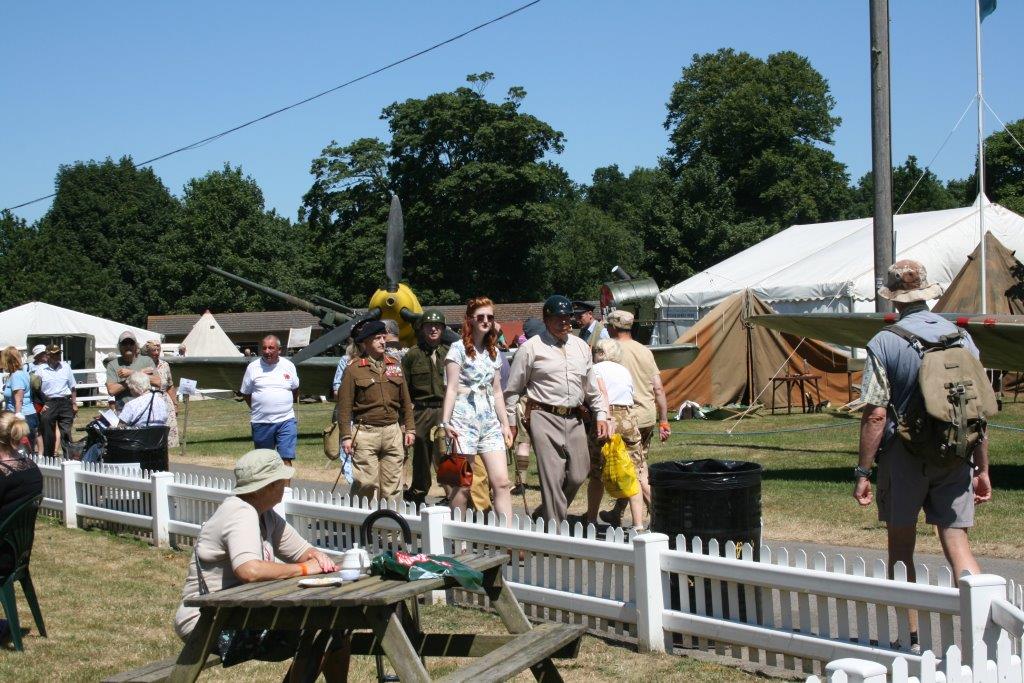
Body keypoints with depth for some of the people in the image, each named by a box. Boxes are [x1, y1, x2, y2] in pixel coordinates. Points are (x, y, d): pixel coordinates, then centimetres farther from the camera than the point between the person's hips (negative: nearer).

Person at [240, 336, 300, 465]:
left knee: (286, 459, -9)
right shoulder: (253, 367, 1)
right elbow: (245, 394, 8)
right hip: (261, 422, 0)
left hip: (285, 420, 0)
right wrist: (258, 409, 4)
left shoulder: (289, 366, 5)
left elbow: (295, 389, 19)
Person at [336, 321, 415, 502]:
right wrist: (346, 436, -8)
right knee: (367, 484, -6)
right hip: (366, 433, -4)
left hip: (393, 431, 4)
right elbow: (345, 406, -3)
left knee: (392, 485, 6)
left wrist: (409, 428, 12)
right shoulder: (353, 369, -1)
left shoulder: (395, 366, 12)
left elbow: (405, 401, 16)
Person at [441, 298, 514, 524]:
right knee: (463, 486, -1)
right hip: (464, 418, -5)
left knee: (502, 482, -4)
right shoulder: (458, 348, -2)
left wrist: (505, 424, 15)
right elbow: (452, 389, -7)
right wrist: (446, 422, -14)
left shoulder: (494, 352, 15)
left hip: (490, 420, 5)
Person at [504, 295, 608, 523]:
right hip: (544, 417, -5)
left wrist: (600, 414, 16)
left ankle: (544, 516, 25)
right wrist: (510, 422, 5)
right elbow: (513, 389, 4)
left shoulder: (581, 347, 16)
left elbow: (592, 385, 23)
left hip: (574, 419, 6)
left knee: (577, 475, 5)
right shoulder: (532, 348, 0)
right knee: (552, 477, -10)